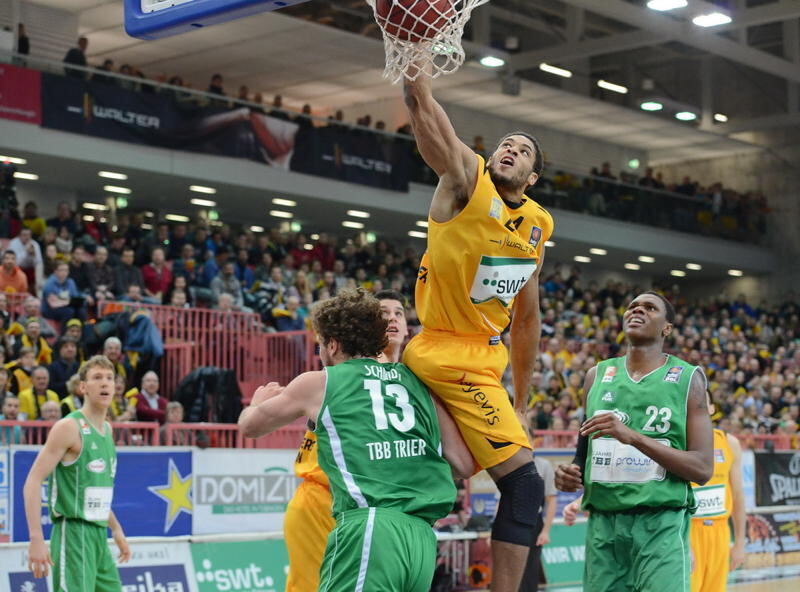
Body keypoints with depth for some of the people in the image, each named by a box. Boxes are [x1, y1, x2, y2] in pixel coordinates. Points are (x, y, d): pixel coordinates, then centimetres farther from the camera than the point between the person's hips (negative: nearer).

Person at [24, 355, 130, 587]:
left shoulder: (107, 429, 15)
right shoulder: (69, 427, -11)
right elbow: (33, 482, -16)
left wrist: (115, 528, 22)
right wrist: (36, 539, -24)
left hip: (99, 535, 9)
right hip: (74, 533, -9)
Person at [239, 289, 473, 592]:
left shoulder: (318, 383, 12)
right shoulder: (417, 382, 20)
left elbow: (250, 426, 28)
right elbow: (464, 464, 17)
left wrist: (261, 401, 51)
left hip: (370, 529, -6)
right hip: (422, 537, 6)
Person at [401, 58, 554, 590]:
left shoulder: (537, 225, 14)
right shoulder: (468, 182, -3)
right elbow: (426, 116, -22)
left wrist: (521, 402, 24)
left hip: (484, 362, 7)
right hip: (443, 356, -7)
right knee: (522, 481, -11)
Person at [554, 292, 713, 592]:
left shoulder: (688, 378, 0)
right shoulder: (597, 375, 11)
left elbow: (702, 469, -7)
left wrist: (633, 436, -18)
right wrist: (571, 473, -2)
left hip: (661, 524, -3)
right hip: (602, 522, 4)